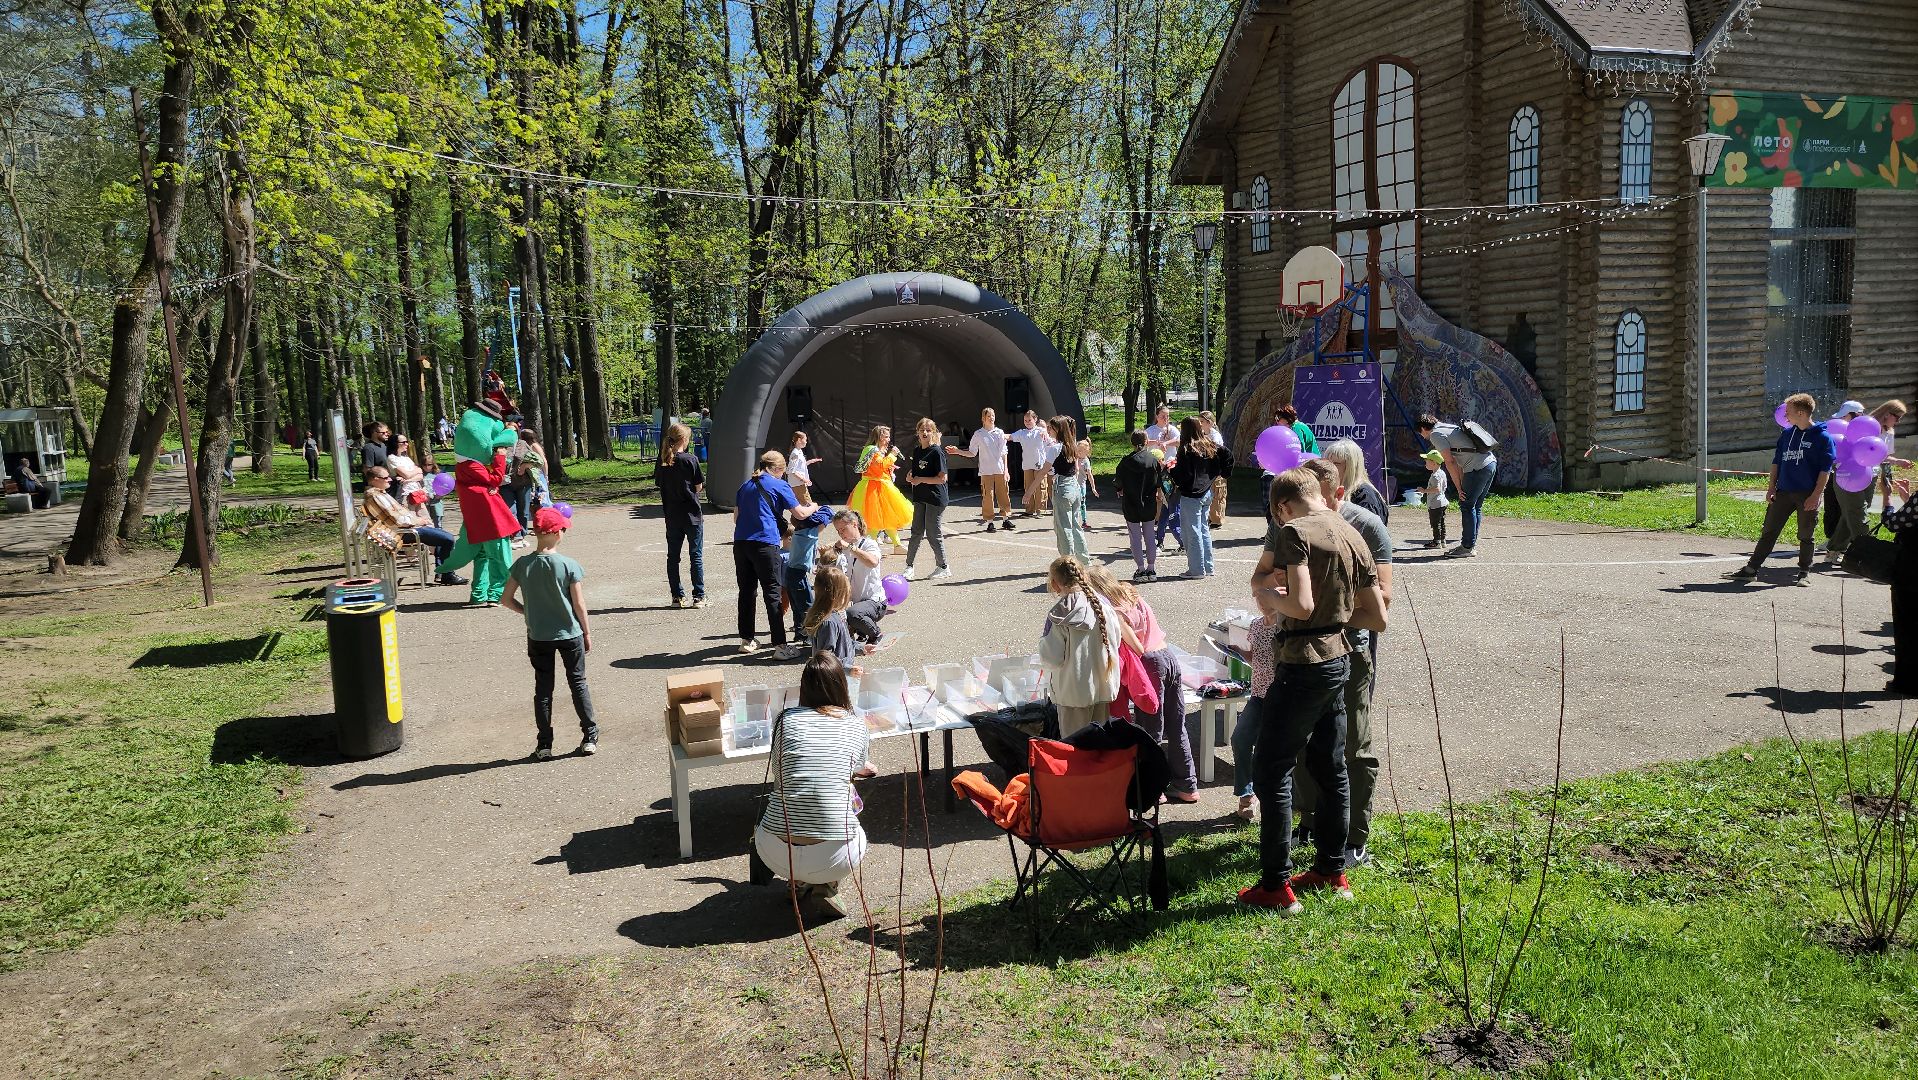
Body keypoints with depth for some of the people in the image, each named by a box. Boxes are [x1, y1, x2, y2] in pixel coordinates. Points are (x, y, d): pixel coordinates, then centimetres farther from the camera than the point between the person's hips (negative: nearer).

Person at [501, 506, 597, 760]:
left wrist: (527, 611, 13)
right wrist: (587, 632, 3)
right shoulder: (569, 566, -16)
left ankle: (544, 744, 14)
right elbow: (579, 604, -10)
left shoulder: (522, 565, -8)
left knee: (543, 688, 11)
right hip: (570, 634, -2)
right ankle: (590, 737, 15)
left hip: (538, 636, 2)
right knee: (578, 683, 11)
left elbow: (506, 599, -3)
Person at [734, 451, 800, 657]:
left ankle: (747, 640, 21)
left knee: (746, 591, 14)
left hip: (740, 542, 6)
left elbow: (736, 517, 21)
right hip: (764, 545, -6)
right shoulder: (779, 486, 2)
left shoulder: (746, 485, 19)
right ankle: (780, 645, -6)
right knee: (773, 594, -4)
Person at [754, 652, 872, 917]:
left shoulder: (785, 721, 3)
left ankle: (798, 883, 18)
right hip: (834, 858, -1)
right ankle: (826, 886, 11)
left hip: (778, 853, 1)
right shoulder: (857, 727, 4)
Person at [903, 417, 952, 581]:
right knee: (917, 531, 10)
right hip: (920, 497, 7)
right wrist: (910, 476, 1)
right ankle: (909, 565, 15)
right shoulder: (916, 451, 9)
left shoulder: (937, 452, -14)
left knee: (933, 533, -2)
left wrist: (921, 479, -16)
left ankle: (943, 567, 11)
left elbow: (942, 478, -18)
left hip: (935, 498, -7)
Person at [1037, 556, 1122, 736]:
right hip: (1104, 687, 5)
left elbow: (1052, 659, -18)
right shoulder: (1103, 604, -5)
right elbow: (1117, 642, 6)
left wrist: (1043, 641, 1)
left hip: (1075, 692, -5)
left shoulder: (1059, 614, -19)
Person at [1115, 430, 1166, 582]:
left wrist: (1120, 489, 14)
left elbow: (1118, 483, -9)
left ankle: (1141, 569, 3)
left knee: (1135, 536, 4)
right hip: (1149, 504, 3)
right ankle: (1151, 569, 15)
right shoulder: (1154, 460, -7)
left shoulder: (1126, 461, -12)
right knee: (1150, 535, 13)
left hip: (1131, 505, -2)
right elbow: (1159, 482, 0)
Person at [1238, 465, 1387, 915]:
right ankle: (1332, 870, 30)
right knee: (1330, 768, 18)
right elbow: (1378, 618, 10)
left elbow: (1301, 605, -25)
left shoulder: (1294, 532, -14)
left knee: (1271, 771, -1)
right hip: (1339, 659, 9)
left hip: (1302, 665, -8)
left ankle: (1276, 886, 3)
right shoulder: (1354, 537, 10)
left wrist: (1270, 594, -7)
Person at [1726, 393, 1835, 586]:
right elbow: (1776, 462, 15)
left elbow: (1825, 469, -9)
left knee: (1806, 535, 6)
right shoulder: (1786, 434, 10)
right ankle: (1751, 568, 6)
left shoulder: (1821, 437, -7)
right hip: (1783, 492, 5)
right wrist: (1771, 488, 8)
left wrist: (1816, 495, -14)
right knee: (1769, 531, 4)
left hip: (1808, 496, -5)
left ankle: (1804, 572, 18)